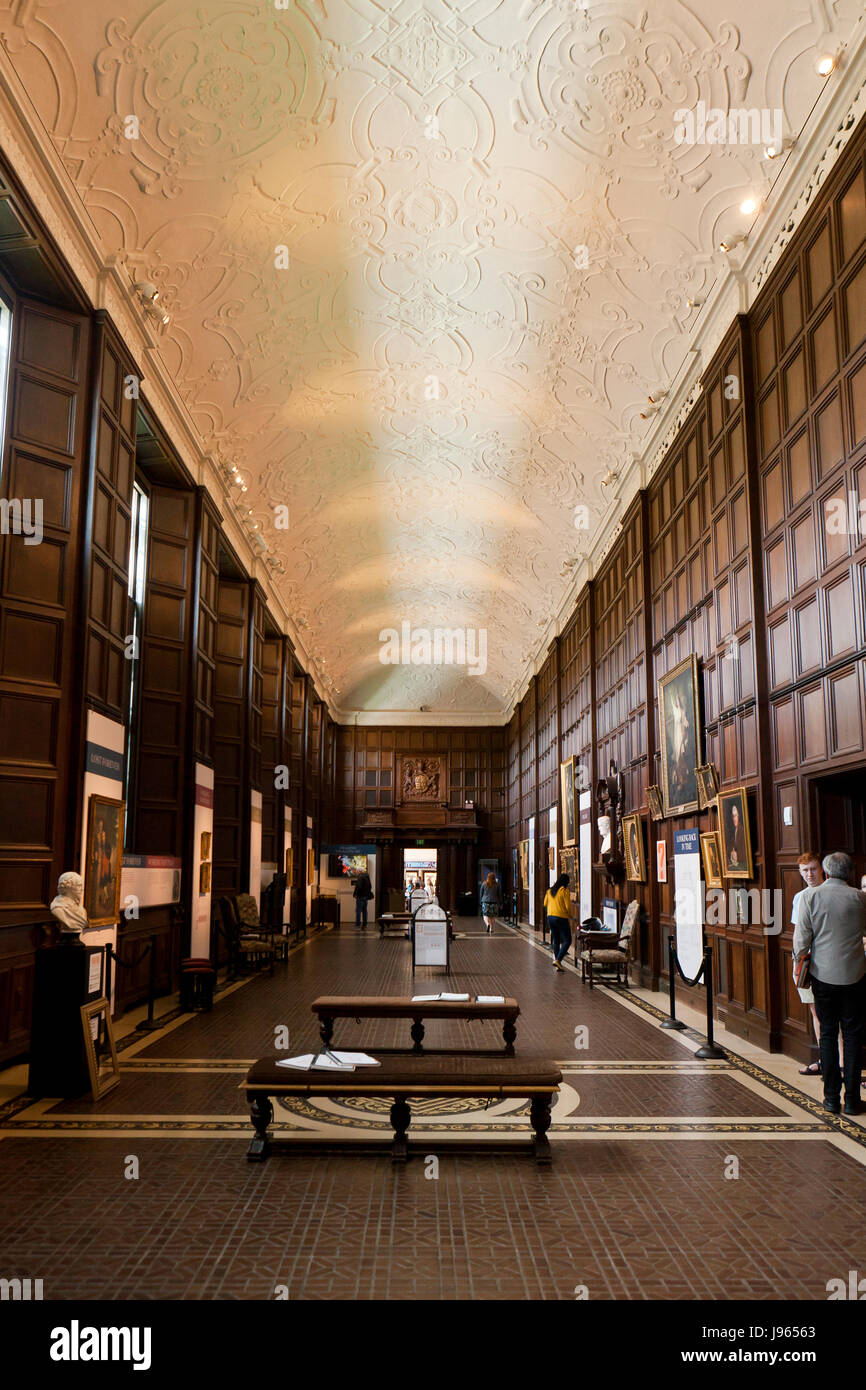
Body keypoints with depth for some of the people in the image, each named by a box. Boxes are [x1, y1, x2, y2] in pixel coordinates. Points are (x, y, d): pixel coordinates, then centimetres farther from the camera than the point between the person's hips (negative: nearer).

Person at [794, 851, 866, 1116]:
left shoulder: (809, 895, -7)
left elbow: (802, 936, -7)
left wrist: (800, 959, 9)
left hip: (823, 975, 0)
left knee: (828, 1034, 10)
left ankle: (831, 1098, 12)